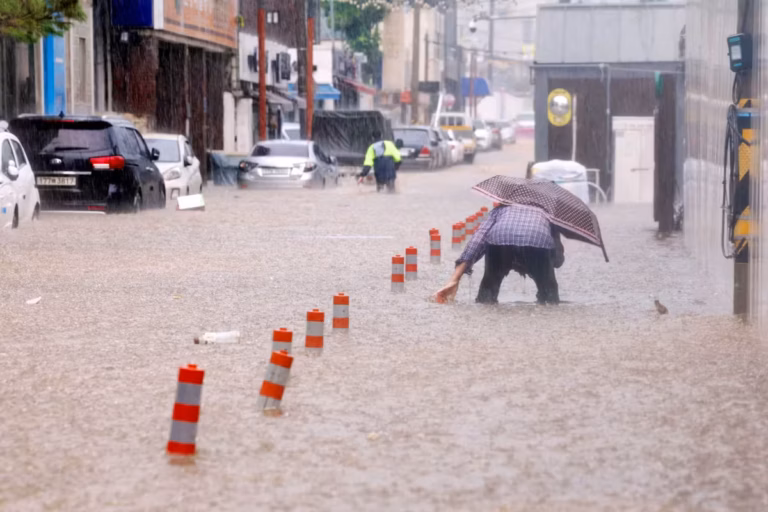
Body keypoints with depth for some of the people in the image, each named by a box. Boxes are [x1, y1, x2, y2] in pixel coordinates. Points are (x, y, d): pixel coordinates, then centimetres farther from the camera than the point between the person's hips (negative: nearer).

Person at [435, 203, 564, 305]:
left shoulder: (502, 208, 40)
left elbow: (478, 238, 21)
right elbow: (559, 260, 34)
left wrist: (454, 280, 15)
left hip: (499, 240, 0)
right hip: (539, 242, 0)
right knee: (548, 288, 25)